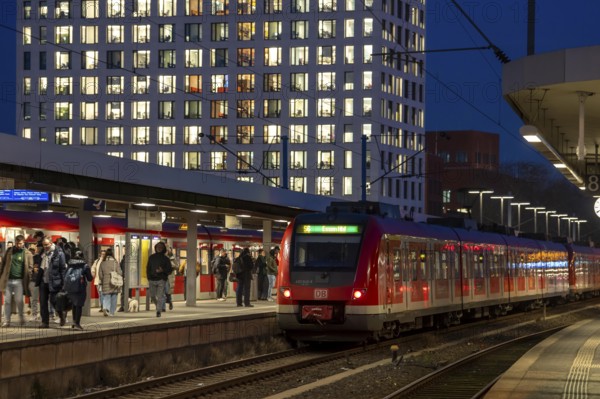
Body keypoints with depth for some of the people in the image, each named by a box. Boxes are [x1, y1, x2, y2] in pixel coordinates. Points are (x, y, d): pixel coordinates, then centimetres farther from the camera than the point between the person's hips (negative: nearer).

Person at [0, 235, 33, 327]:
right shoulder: (9, 251, 9)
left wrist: (27, 280, -9)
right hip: (8, 280, 2)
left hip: (19, 281, -2)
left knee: (19, 300, -3)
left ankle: (22, 319, 16)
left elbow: (30, 267, 0)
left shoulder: (27, 254, 1)